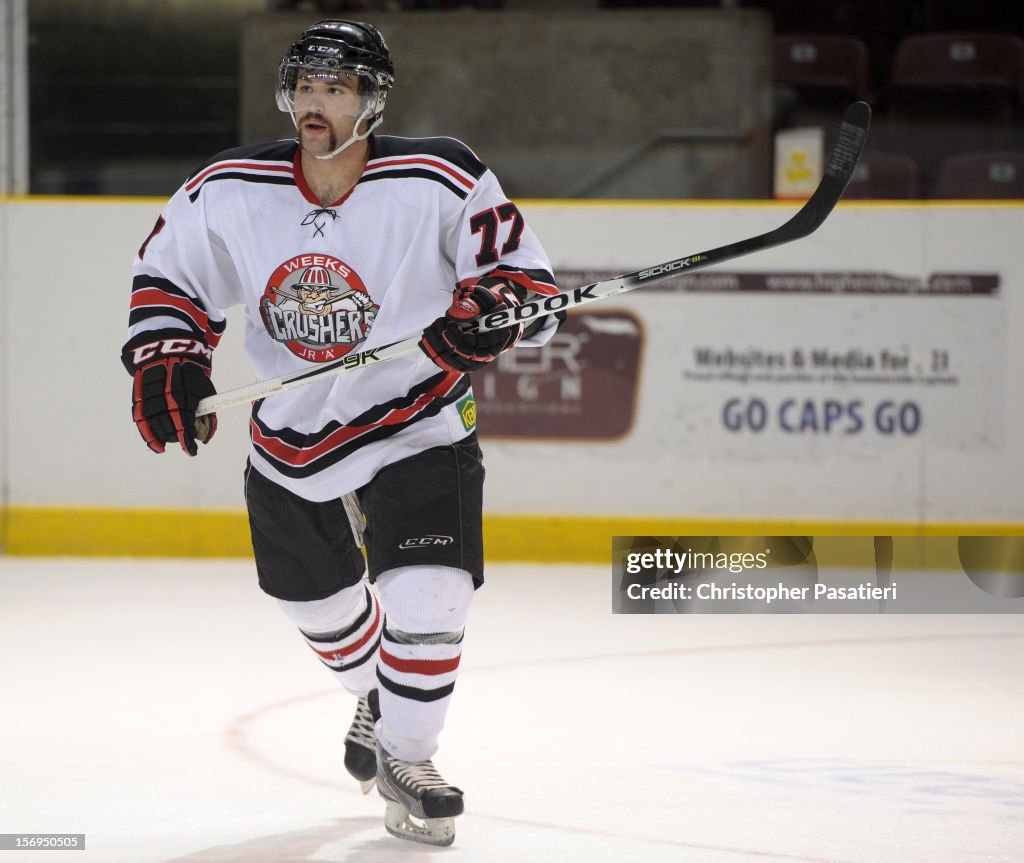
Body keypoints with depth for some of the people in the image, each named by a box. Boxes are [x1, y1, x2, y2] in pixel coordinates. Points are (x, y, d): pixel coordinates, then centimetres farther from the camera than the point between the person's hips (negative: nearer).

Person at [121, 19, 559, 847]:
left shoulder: (440, 182, -19)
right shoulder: (229, 191, -11)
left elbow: (525, 274, -12)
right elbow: (171, 272, 5)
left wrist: (490, 310, -33)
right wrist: (166, 358, -10)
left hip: (417, 420, -4)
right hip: (291, 430, 4)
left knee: (425, 594, -18)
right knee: (318, 596, 20)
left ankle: (405, 755, 4)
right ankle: (377, 699, 51)